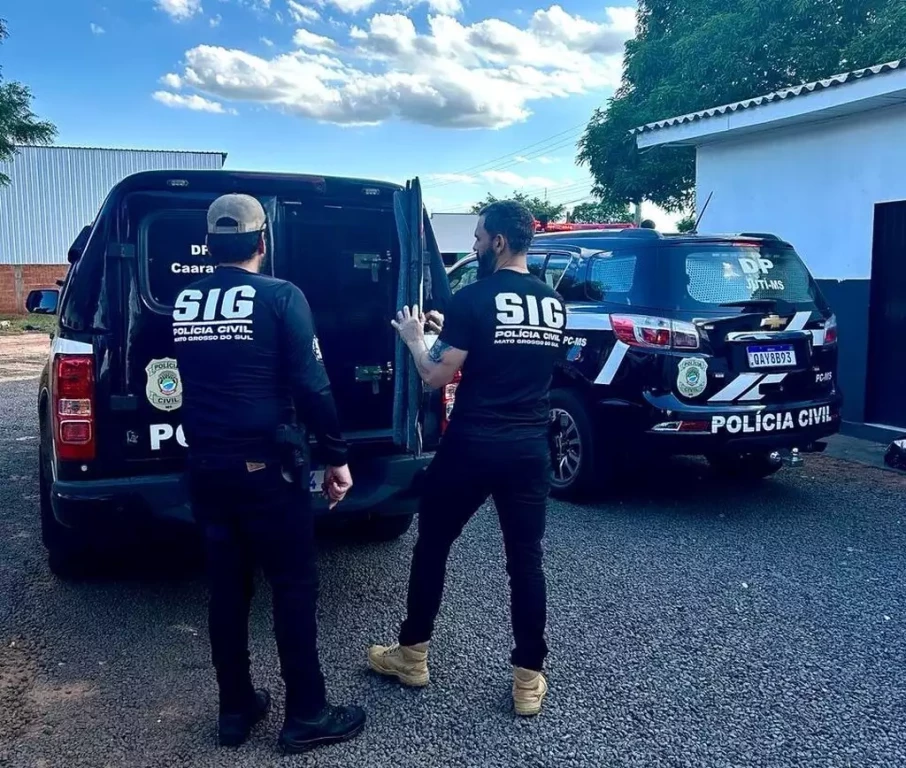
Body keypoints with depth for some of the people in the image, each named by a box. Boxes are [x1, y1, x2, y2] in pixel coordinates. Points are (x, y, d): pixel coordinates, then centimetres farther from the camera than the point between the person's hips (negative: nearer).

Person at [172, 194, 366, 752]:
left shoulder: (183, 302, 6)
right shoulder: (281, 297, -11)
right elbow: (312, 386, -15)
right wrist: (336, 458, -7)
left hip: (204, 468, 6)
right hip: (265, 468, -6)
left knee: (227, 588, 15)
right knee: (295, 587, 5)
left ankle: (236, 710, 26)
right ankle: (307, 716, 14)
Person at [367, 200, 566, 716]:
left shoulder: (474, 299, -12)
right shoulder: (554, 304, 7)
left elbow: (437, 378, -12)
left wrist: (414, 339, 8)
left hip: (472, 446, -4)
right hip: (531, 448, 5)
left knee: (432, 544, 14)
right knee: (526, 560, 10)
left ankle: (412, 655, 27)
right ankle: (529, 679, 16)